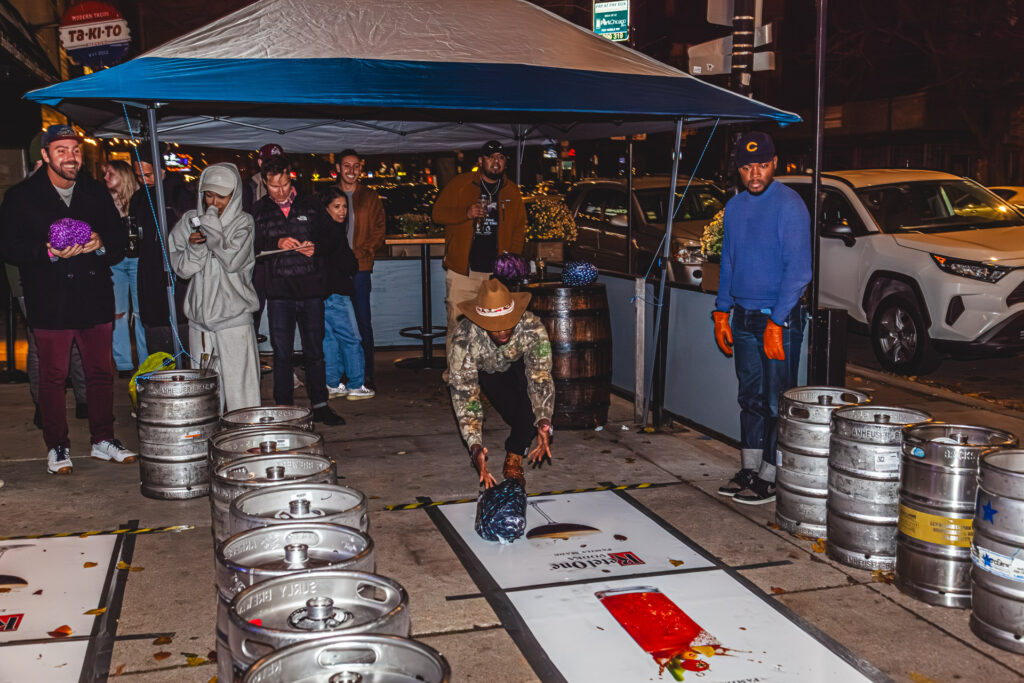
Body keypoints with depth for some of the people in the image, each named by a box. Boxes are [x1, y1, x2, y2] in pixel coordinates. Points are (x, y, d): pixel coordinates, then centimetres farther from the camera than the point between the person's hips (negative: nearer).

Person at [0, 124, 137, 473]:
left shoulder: (96, 192, 10)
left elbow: (120, 235, 11)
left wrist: (102, 243, -11)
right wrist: (49, 252, -21)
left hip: (95, 297, 3)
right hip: (50, 302, -3)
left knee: (100, 371, 9)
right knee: (53, 376, 3)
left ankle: (103, 439, 22)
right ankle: (57, 447, 16)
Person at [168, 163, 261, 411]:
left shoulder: (242, 222, 1)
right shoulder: (191, 221, 10)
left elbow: (233, 261, -12)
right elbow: (181, 267, 7)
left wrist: (213, 231, -14)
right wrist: (193, 246, -10)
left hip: (234, 317, -3)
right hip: (200, 315, 3)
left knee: (239, 381, -4)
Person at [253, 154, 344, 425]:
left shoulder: (311, 205, 7)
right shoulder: (259, 210, 6)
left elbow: (327, 239, 11)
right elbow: (253, 247, 1)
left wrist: (315, 247, -10)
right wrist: (277, 243, -16)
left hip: (311, 288, 1)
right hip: (279, 291, 0)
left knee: (314, 350, 7)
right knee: (281, 352, 4)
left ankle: (320, 405, 16)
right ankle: (283, 408, 13)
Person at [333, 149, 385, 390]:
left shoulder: (370, 198, 11)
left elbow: (379, 230, 6)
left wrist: (363, 253, -8)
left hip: (359, 267, -1)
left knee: (363, 321, -3)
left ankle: (367, 374, 4)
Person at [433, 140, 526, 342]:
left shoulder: (511, 191, 14)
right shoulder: (460, 184, 6)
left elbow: (519, 229, 17)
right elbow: (438, 213, 4)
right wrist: (466, 213, -14)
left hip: (497, 273, 2)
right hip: (462, 272, -2)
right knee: (457, 327, -3)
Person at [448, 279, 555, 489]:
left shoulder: (532, 327, -35)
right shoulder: (463, 338, -38)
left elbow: (541, 378, -40)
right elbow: (464, 394, -40)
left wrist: (544, 424, -56)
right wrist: (475, 446, -51)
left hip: (516, 365, 1)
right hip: (482, 370, 0)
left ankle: (514, 457, -15)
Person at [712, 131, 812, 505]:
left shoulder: (788, 205, -11)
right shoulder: (735, 206, 11)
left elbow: (797, 270, -16)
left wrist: (776, 323, -19)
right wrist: (722, 312, 12)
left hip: (778, 320, -7)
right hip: (743, 319, 7)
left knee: (777, 402, 0)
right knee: (750, 398, 14)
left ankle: (770, 477, 8)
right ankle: (749, 470, 23)